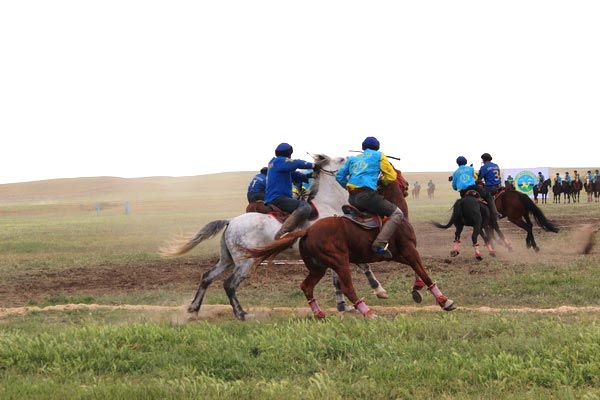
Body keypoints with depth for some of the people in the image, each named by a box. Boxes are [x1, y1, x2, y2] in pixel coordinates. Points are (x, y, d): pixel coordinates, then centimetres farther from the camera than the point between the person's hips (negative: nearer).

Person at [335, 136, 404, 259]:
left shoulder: (352, 158, 25)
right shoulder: (379, 156, 12)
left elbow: (339, 176, 23)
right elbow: (391, 176, 11)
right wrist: (381, 181, 30)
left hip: (352, 198, 7)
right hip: (367, 194, -7)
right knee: (397, 214, -3)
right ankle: (379, 244, -20)